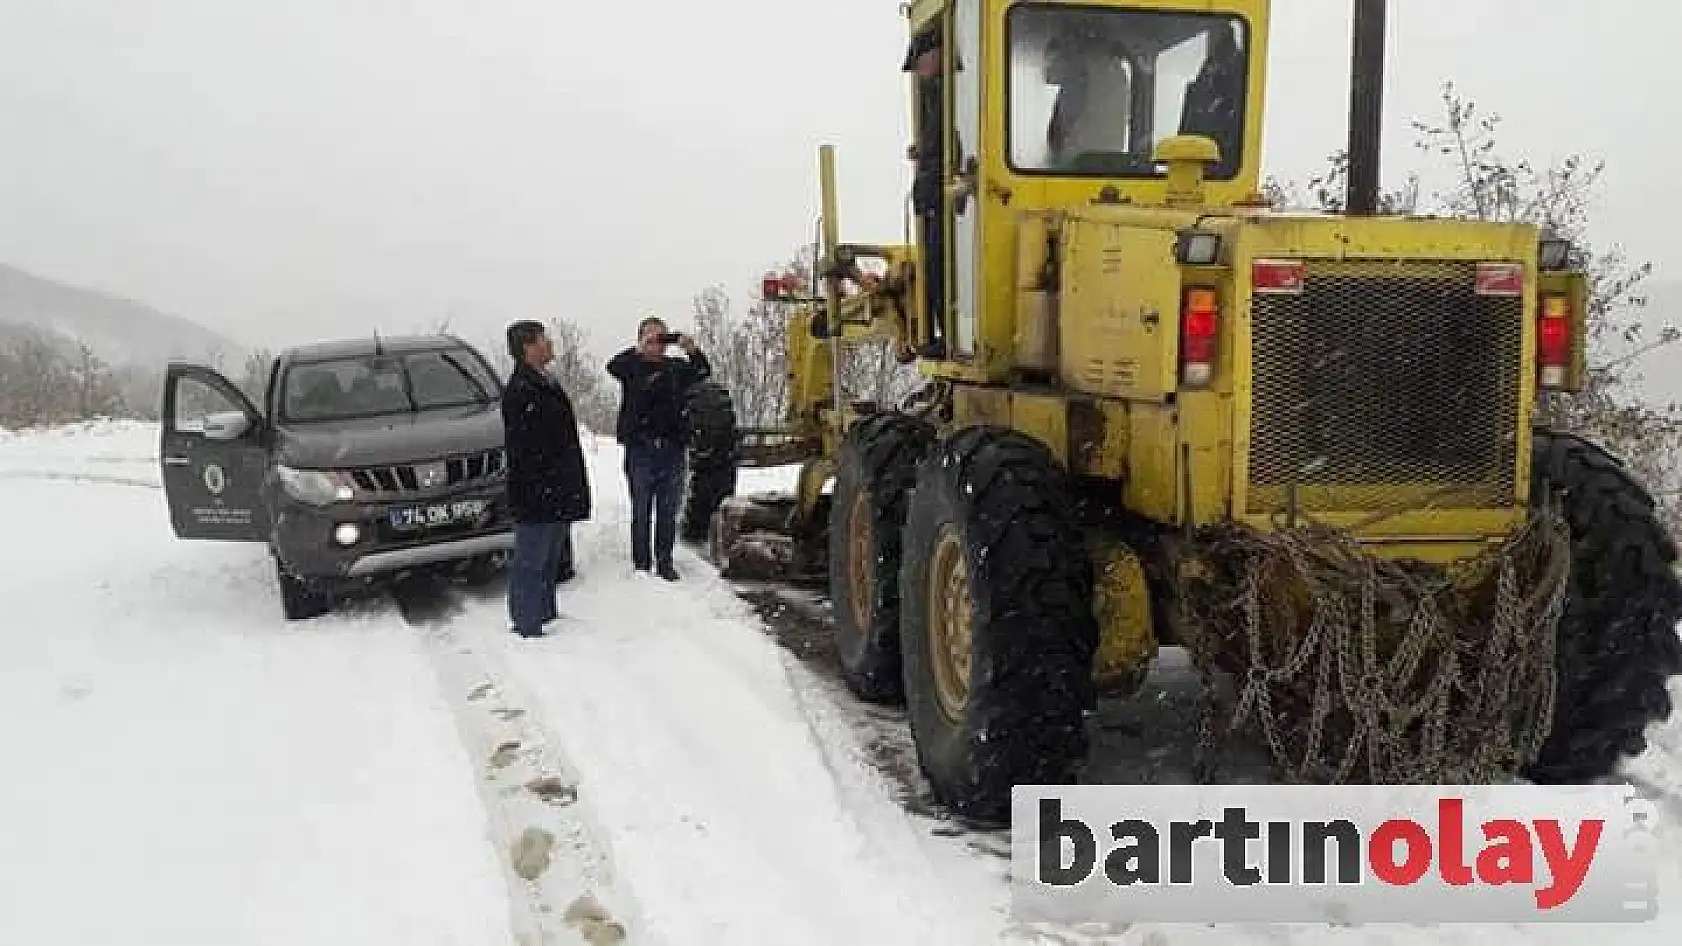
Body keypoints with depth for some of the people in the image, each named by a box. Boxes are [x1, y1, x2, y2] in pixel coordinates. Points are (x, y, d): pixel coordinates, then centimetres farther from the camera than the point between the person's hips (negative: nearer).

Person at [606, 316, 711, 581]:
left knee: (668, 513, 8)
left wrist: (692, 351, -22)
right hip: (640, 451, -2)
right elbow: (613, 366, -15)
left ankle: (665, 564, 17)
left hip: (672, 449, 2)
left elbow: (704, 372, -4)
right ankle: (642, 565, 10)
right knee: (641, 512, 3)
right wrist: (641, 349, -25)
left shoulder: (676, 367, 10)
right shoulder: (632, 367, 5)